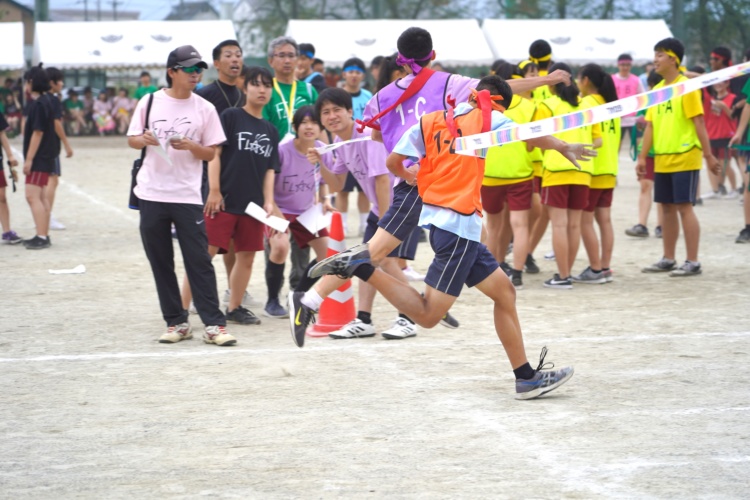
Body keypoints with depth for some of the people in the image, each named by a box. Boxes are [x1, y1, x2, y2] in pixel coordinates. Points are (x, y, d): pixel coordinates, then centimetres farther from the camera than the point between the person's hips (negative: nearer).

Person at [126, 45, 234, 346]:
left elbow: (211, 153, 4)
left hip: (188, 196, -2)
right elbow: (132, 140, 10)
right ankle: (176, 322, 14)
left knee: (199, 261, -6)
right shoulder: (150, 102, 4)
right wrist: (144, 140, -12)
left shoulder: (204, 108, 2)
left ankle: (213, 325, -4)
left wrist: (190, 146, -15)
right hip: (152, 195, 2)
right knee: (160, 262, 5)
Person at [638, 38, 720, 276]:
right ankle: (668, 259, 19)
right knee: (667, 208, 11)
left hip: (684, 158, -7)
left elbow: (699, 122, -12)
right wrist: (642, 156, 8)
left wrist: (709, 155, -14)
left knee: (684, 207, -6)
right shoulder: (657, 89, 11)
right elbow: (650, 125, 13)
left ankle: (693, 262, -2)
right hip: (662, 160, 7)